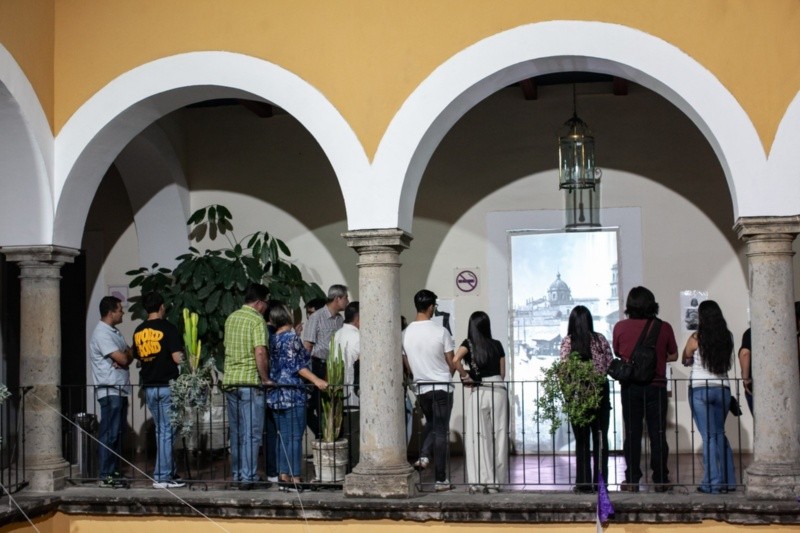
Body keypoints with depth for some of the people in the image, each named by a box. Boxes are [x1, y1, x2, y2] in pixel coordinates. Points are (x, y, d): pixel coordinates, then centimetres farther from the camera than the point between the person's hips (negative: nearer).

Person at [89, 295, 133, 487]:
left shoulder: (114, 332, 17)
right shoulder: (101, 333, -14)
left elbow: (129, 355, 11)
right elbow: (122, 359, -18)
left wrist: (122, 360, -11)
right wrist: (126, 358, 4)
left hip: (120, 389, 10)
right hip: (109, 390, -10)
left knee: (117, 433, 11)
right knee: (109, 434, -8)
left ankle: (114, 472, 17)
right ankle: (106, 476, -6)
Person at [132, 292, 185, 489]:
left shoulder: (138, 331, 8)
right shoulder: (167, 328, -11)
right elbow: (177, 358, -17)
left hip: (149, 387, 6)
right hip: (167, 386, -6)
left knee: (161, 430, 16)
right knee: (166, 432, -1)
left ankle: (170, 472, 21)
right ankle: (161, 477, -2)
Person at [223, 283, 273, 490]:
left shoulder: (231, 318, 13)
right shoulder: (257, 320, -10)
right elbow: (260, 353, -21)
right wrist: (265, 379, -10)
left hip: (230, 381, 7)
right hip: (250, 382, -7)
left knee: (236, 432, 14)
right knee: (251, 433, -2)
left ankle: (237, 475, 18)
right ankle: (248, 477, -2)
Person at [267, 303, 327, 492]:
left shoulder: (273, 339, 11)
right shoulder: (292, 337, -9)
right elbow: (296, 365, -16)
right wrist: (316, 380, -20)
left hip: (276, 393, 7)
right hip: (292, 392, -7)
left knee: (283, 437, 9)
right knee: (295, 437, -5)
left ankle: (283, 476, 9)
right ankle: (294, 478, -7)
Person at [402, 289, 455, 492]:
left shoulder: (406, 333, -2)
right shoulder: (440, 331, -13)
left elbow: (408, 364, 9)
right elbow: (451, 363, -5)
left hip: (421, 388, 4)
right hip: (442, 387, -4)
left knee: (430, 424, 26)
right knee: (440, 431, 1)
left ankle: (423, 456, 2)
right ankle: (441, 479, 3)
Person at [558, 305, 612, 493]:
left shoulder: (568, 341, -6)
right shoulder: (600, 340, 0)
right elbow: (610, 366, 2)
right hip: (601, 393, 1)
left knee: (582, 440, 6)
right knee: (600, 438, 8)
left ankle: (584, 483, 6)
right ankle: (600, 482, 8)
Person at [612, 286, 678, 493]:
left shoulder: (620, 327, -4)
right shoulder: (664, 327, -4)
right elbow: (673, 355, 8)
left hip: (630, 387, 0)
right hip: (656, 386, 0)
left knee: (632, 433, 6)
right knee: (657, 434, 5)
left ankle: (632, 480, 8)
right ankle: (660, 480, 9)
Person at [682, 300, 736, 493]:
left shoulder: (696, 338, -7)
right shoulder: (728, 337, 1)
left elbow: (685, 360, 8)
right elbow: (729, 364, 11)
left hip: (700, 389, -3)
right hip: (722, 388, 3)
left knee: (709, 436, -1)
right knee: (719, 434, 17)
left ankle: (713, 483, -3)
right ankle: (728, 480, 16)